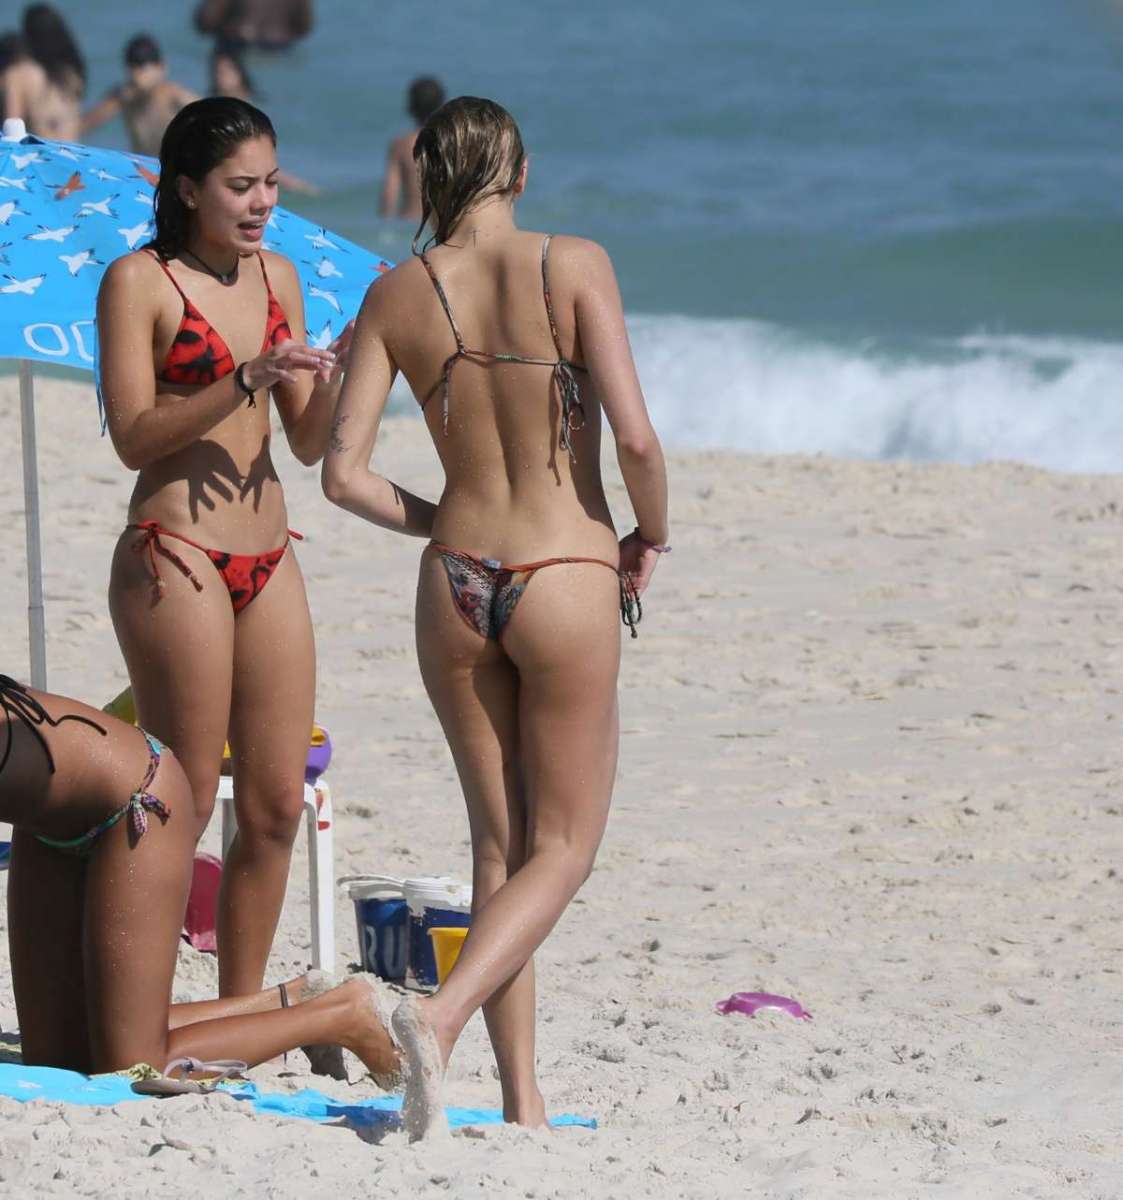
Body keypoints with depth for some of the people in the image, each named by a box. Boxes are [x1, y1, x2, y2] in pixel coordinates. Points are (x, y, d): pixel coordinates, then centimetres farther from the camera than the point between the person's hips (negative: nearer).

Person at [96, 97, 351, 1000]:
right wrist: (246, 382, -20)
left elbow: (309, 443, 13)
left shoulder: (276, 278, 14)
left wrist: (336, 377, -6)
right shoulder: (138, 281, -5)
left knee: (277, 803, 6)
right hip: (176, 556, -7)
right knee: (183, 802, -6)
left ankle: (240, 1009, 15)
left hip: (268, 559, 7)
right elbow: (134, 436, -12)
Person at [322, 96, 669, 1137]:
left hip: (455, 582, 4)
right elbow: (633, 434, -16)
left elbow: (342, 474, -2)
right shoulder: (572, 267, -9)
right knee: (563, 848, 7)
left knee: (500, 843, 14)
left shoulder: (397, 295, 0)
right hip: (566, 582, -4)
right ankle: (439, 1016, -17)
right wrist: (651, 536, 3)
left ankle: (522, 1100, 12)